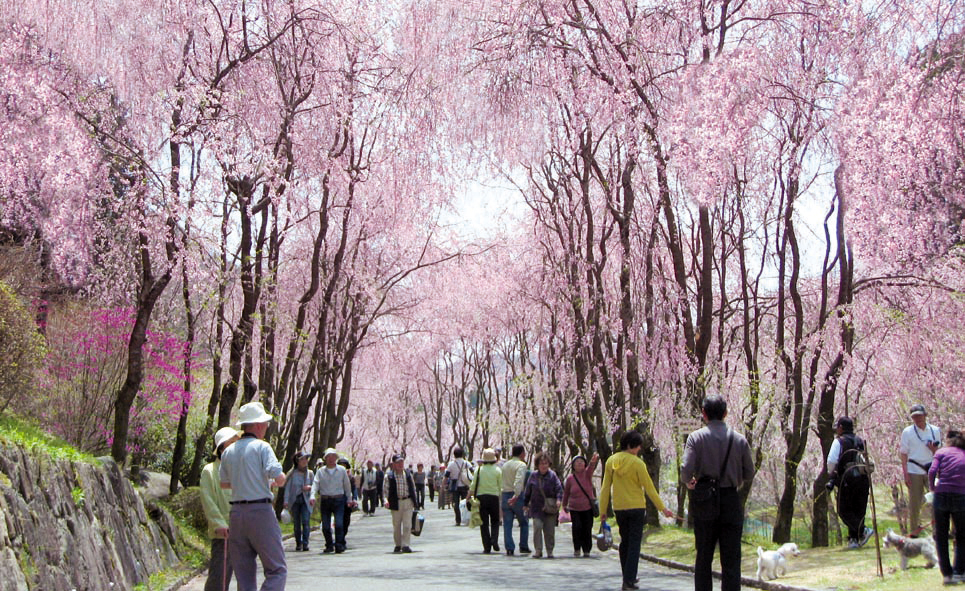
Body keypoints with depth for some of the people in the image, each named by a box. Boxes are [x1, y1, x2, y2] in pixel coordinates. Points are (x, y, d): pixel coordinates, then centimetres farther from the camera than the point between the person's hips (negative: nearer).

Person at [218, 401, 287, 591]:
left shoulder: (228, 452, 12)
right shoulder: (261, 447, -7)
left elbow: (224, 483, 22)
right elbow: (280, 478, -14)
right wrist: (274, 482, 8)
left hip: (236, 513, 6)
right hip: (260, 510, -6)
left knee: (243, 573, 11)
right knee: (277, 570, -3)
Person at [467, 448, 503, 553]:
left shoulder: (479, 469, 0)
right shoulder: (497, 470, -1)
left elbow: (473, 485, 0)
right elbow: (500, 486, 0)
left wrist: (469, 497, 11)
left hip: (481, 497, 0)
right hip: (494, 497, 0)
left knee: (484, 523, 5)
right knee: (495, 521, 14)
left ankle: (487, 547, 2)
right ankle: (494, 540, -9)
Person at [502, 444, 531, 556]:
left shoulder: (505, 465, 14)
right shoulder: (521, 465, -9)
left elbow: (502, 481, 13)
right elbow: (519, 481, -23)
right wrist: (516, 495, -31)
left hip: (505, 495, 5)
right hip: (517, 496, -5)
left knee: (507, 524, 5)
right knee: (524, 523, 12)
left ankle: (509, 548, 1)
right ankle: (523, 546, 12)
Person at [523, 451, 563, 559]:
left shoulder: (552, 475, -1)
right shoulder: (533, 476, 5)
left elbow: (559, 488, -6)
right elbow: (528, 491, 13)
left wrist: (558, 499, -23)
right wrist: (526, 504, 15)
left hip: (550, 508, -1)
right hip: (537, 507, 1)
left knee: (550, 530, 3)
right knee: (537, 526, -14)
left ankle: (550, 551, 16)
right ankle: (538, 550, -7)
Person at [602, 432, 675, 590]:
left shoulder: (610, 461, 1)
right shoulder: (637, 463, -13)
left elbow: (605, 488, 3)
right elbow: (649, 488, -10)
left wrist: (603, 510, 8)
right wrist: (662, 508, -2)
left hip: (619, 509, 5)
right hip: (636, 507, -5)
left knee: (625, 542, 18)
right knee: (634, 544, 0)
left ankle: (627, 577, 25)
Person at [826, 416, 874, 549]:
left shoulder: (839, 441, -2)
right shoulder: (860, 441, 16)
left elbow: (831, 460, -11)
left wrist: (831, 474, 7)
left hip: (847, 480, -6)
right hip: (863, 479, 6)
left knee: (844, 511, 1)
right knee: (858, 510, 10)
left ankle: (863, 531, -18)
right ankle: (854, 539, 6)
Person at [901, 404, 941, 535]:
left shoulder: (935, 431, 8)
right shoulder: (907, 432, 2)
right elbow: (903, 454, 1)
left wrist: (934, 449, -10)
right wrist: (905, 473, -7)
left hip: (932, 470, 2)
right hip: (914, 471, -2)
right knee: (914, 502, 2)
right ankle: (914, 530, 13)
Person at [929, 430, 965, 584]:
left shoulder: (941, 452, 8)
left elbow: (932, 471, -7)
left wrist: (932, 487, 8)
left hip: (941, 496, -1)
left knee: (941, 537, 10)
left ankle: (947, 573, 8)